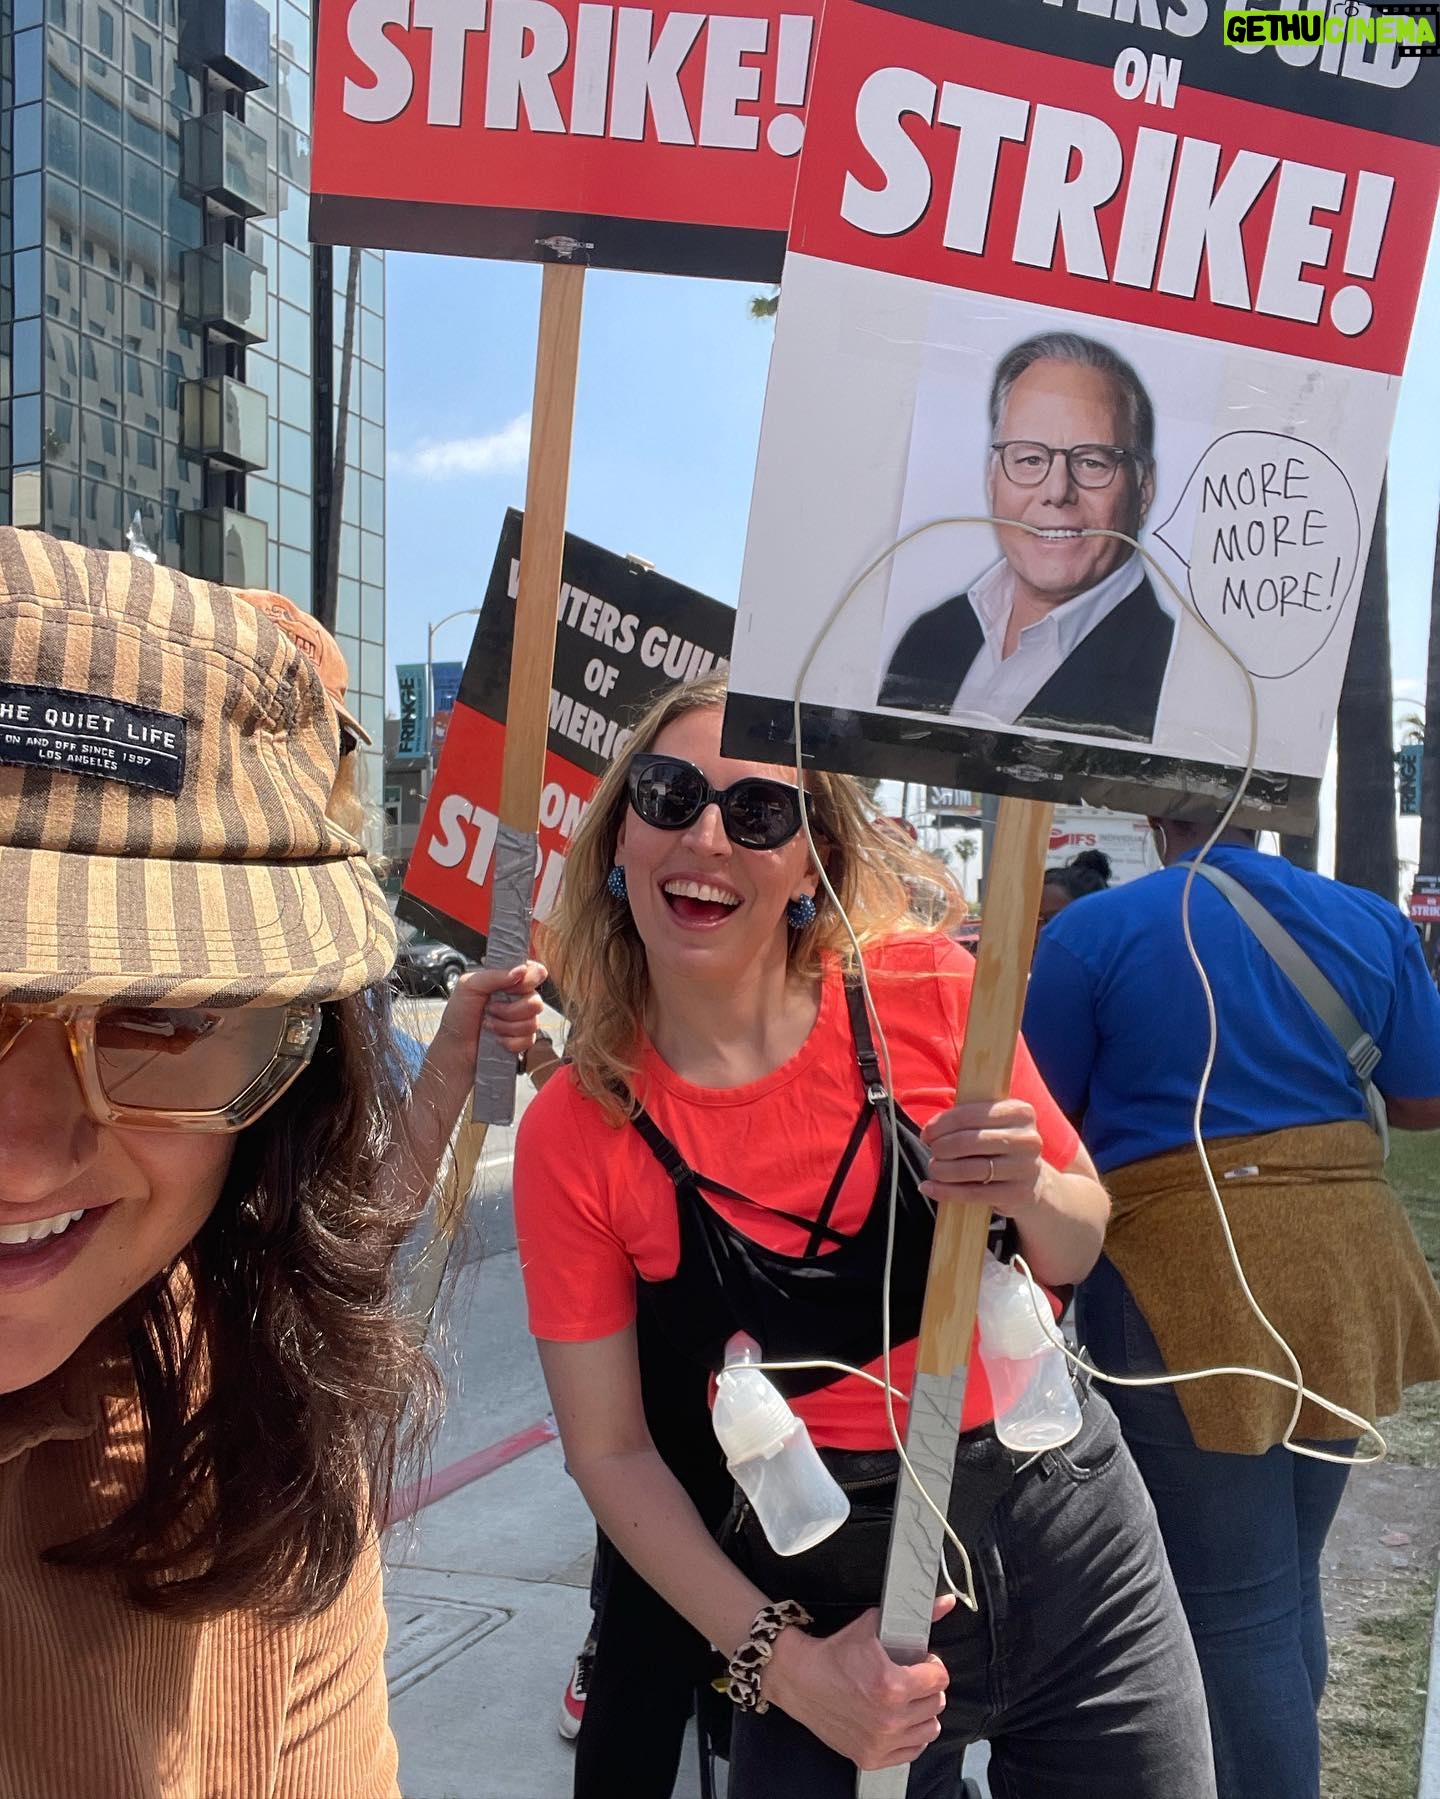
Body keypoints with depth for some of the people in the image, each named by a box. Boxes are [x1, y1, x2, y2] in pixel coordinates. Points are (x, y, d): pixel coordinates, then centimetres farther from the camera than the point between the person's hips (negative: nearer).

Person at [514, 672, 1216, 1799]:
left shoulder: (928, 991, -12)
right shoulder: (573, 1137, -12)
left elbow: (1080, 1247, 1)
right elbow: (610, 1449, -5)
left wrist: (1031, 1195, -21)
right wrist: (779, 1657, -12)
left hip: (1072, 1563, 2)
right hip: (823, 1612, -1)